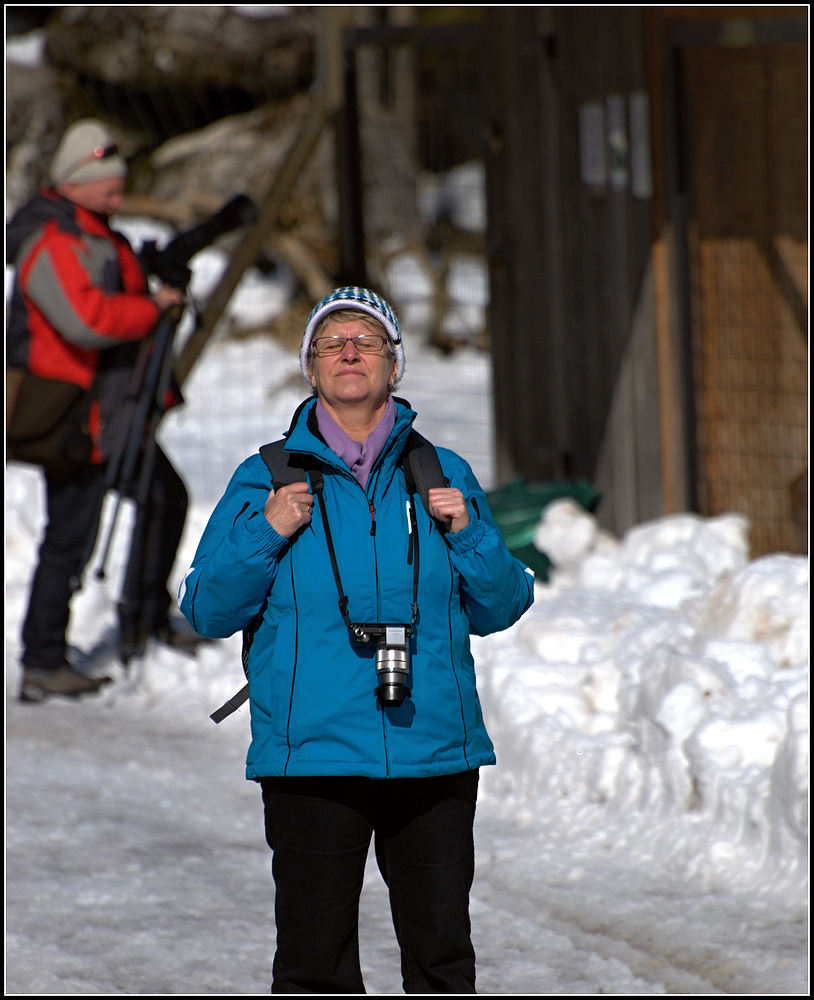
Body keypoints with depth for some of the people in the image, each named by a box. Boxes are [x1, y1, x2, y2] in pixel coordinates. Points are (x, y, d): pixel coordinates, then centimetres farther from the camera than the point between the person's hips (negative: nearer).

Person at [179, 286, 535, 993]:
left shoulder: (444, 478, 11)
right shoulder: (268, 480, 6)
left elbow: (499, 610, 12)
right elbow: (208, 611, 4)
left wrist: (468, 536, -4)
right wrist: (266, 534, -10)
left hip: (434, 751, 2)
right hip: (312, 755, -2)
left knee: (442, 953, 5)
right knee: (315, 960, 0)